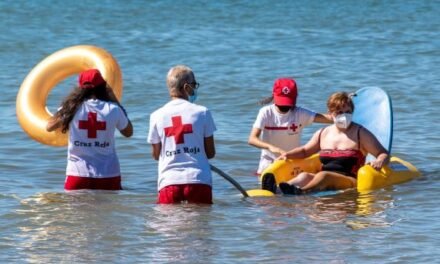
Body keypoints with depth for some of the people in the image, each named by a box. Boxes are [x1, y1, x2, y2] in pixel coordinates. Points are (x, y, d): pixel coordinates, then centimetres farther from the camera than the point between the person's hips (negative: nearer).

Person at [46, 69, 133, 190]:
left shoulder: (73, 107, -4)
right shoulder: (113, 109, -4)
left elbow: (49, 127, 7)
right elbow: (128, 132, 14)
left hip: (78, 174, 0)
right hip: (108, 176, 0)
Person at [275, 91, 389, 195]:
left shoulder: (361, 134, 6)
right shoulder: (323, 134, 19)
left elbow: (384, 154, 5)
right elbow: (304, 151, 34)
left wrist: (380, 161, -19)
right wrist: (288, 154, 15)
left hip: (351, 181, -4)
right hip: (324, 182, 4)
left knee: (323, 175, -35)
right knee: (304, 176, -27)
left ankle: (299, 191, -66)